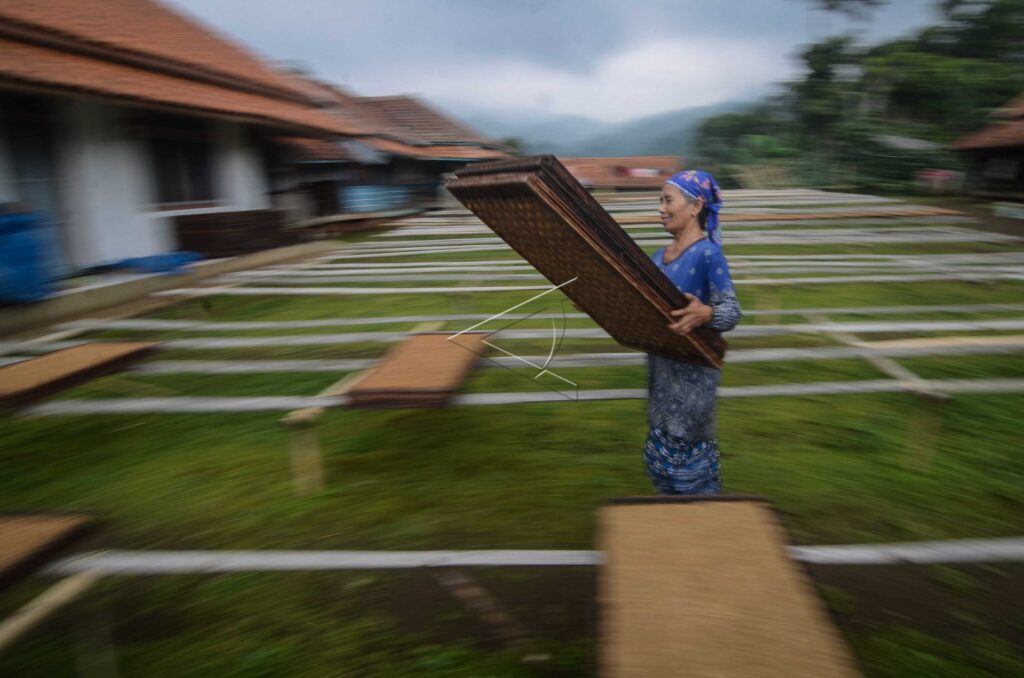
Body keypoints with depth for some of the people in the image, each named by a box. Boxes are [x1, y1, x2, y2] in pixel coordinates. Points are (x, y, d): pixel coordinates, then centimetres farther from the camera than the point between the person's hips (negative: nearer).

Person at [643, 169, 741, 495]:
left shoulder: (708, 253, -15)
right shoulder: (659, 255, 8)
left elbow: (732, 311, -20)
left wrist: (705, 314, -41)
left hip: (692, 367, -8)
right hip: (660, 362, 8)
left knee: (688, 450, 3)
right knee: (661, 449, 17)